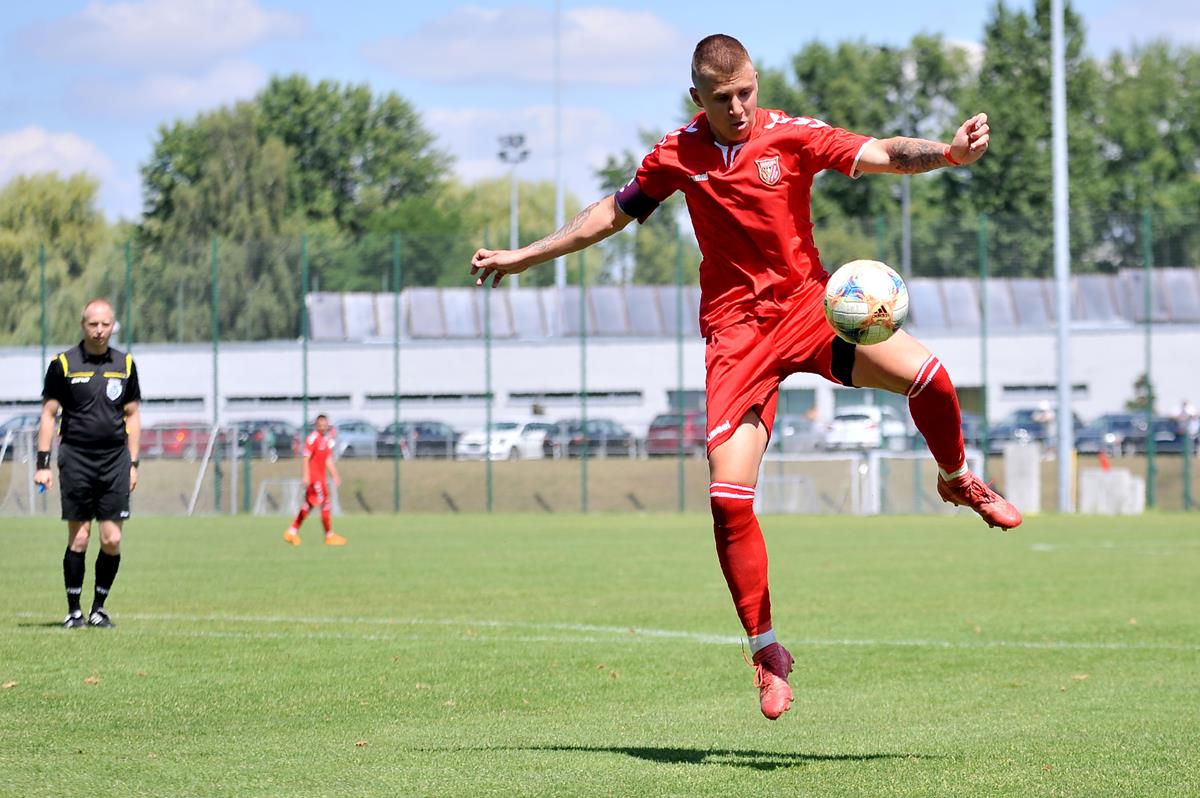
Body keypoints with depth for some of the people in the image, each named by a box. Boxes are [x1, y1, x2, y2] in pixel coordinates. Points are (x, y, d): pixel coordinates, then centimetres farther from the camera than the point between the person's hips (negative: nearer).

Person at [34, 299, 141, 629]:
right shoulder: (63, 364, 0)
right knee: (78, 539, -3)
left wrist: (133, 463, 9)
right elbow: (48, 413, 3)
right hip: (76, 459, -2)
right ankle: (74, 611, 7)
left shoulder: (125, 364, 8)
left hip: (115, 461, 2)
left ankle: (99, 607, 12)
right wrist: (43, 463, -4)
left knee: (112, 541, -3)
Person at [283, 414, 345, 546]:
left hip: (320, 477, 9)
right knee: (325, 504, -6)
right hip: (313, 476, -9)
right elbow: (306, 458, -16)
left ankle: (292, 532, 15)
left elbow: (328, 460, 20)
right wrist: (306, 476, -22)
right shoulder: (312, 438, -12)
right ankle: (329, 536, 0)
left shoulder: (326, 440, 14)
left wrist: (335, 475, 16)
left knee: (308, 505, 11)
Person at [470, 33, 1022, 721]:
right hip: (735, 328, 1)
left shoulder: (791, 137, -4)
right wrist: (523, 257, 25)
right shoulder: (678, 154, 4)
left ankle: (958, 480, 7)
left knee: (925, 374, -26)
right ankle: (767, 652, 4)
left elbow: (883, 155, -17)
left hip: (807, 302, -1)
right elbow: (615, 213, 20)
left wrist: (948, 152, -37)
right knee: (729, 496, -12)